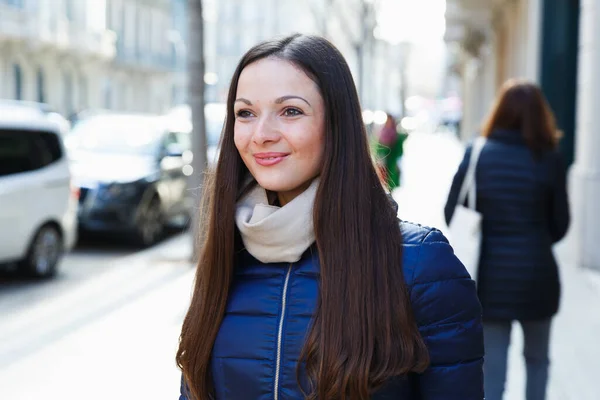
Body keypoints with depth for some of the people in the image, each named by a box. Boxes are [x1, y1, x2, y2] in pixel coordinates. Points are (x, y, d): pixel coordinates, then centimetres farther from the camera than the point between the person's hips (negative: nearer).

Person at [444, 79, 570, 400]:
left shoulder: (477, 154, -5)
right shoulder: (550, 160, -5)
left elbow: (452, 215, -3)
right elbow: (560, 224, 0)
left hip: (490, 276, 0)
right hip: (537, 274, 0)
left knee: (492, 366, 6)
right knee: (537, 358, 22)